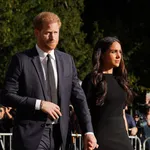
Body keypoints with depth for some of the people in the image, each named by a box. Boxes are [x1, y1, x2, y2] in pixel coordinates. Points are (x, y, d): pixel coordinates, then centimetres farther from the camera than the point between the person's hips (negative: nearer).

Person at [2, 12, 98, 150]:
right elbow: (7, 96, -5)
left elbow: (78, 98, 7)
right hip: (31, 135, -4)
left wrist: (88, 131, -3)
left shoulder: (67, 60, 10)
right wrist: (39, 104, -15)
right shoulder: (22, 60, -1)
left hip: (59, 135, 4)